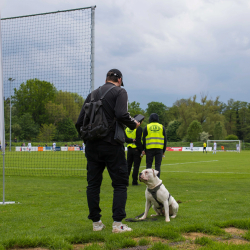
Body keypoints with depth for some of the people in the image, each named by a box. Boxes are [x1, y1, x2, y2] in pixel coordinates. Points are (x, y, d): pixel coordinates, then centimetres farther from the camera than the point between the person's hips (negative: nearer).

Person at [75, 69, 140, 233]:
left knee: (93, 184, 10)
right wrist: (134, 124, -1)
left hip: (92, 146, 5)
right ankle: (117, 224, -4)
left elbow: (80, 123, 12)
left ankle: (96, 223, 13)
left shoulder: (93, 94, 16)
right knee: (120, 183, 2)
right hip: (111, 145, -5)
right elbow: (122, 115, -18)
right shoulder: (119, 92, 0)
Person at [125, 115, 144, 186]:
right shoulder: (139, 128, -10)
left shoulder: (127, 129, 12)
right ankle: (134, 181, -2)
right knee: (136, 166, -1)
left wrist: (132, 140, -11)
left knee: (128, 165, 11)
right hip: (137, 149, -6)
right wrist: (142, 150, -13)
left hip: (129, 149, 6)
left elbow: (125, 139, 1)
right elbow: (138, 140, -16)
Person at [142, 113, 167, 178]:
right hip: (159, 149, 1)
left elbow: (144, 139, 4)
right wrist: (164, 151, 13)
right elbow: (165, 140, 9)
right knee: (158, 165, 2)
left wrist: (144, 150, 10)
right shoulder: (162, 127, 9)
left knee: (149, 165, 5)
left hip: (149, 149, -1)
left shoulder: (147, 127, 6)